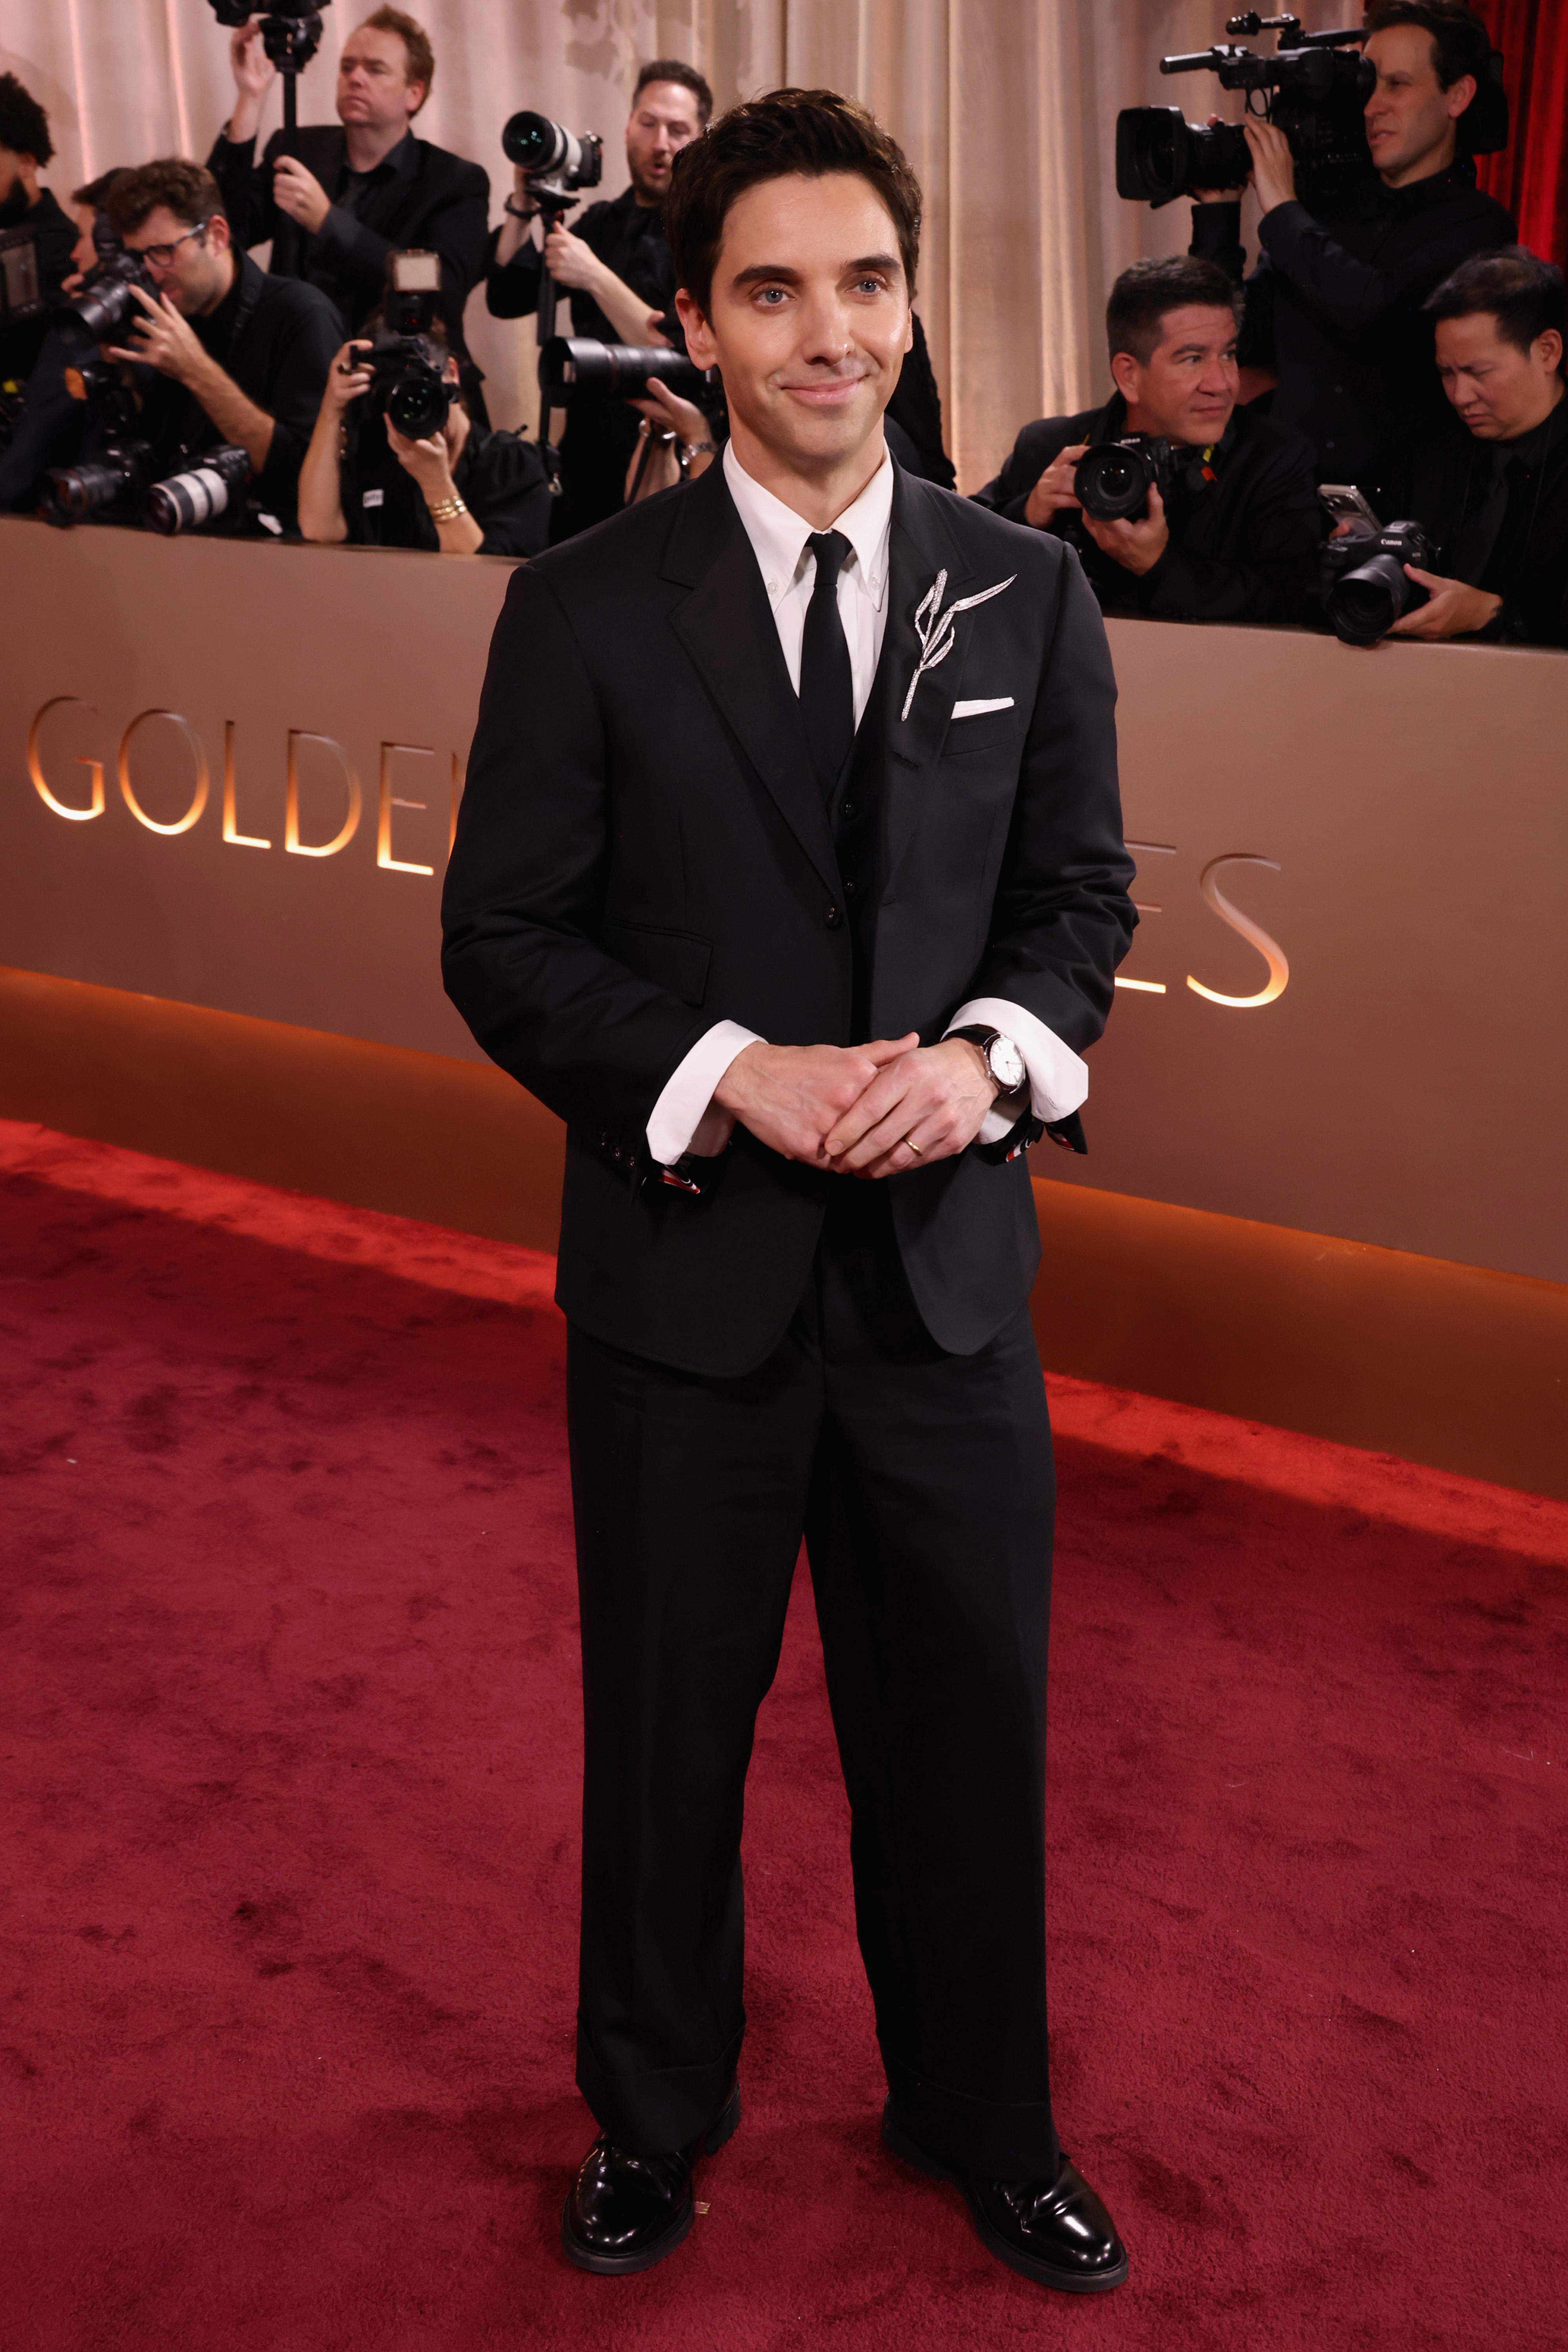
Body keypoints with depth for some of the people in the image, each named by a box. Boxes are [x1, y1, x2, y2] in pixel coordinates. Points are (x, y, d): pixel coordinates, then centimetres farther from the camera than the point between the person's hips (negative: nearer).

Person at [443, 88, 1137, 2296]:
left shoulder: (1027, 590, 2)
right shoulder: (587, 604, -6)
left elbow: (1080, 892, 6)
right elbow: (504, 940, -6)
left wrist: (991, 1048, -14)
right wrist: (733, 1076, -19)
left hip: (949, 1262, 2)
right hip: (690, 1268, -2)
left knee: (970, 1722, 16)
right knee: (669, 1728, 16)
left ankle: (981, 2116, 43)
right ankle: (653, 2115, 43)